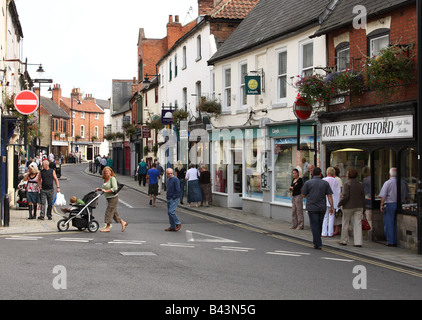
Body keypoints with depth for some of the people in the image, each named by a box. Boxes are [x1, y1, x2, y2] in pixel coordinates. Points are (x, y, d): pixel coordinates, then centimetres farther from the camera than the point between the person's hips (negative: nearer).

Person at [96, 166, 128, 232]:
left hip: (113, 198, -9)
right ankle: (123, 222, 24)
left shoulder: (112, 178, -14)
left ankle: (108, 227, 1)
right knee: (113, 212, 13)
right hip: (108, 198, 9)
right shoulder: (105, 179, 11)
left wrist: (106, 191, -24)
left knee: (109, 211, -6)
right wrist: (99, 189, 8)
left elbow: (114, 188, -25)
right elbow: (105, 188, 23)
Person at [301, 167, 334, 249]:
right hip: (322, 208, 3)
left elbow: (303, 195, -1)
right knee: (319, 225, 17)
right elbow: (329, 196, -2)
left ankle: (317, 244, -6)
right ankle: (317, 242, 26)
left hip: (312, 208, -3)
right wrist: (332, 207, 0)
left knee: (314, 225, -1)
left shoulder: (308, 183, -5)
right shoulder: (325, 183, 1)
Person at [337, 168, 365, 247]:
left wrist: (340, 203, -4)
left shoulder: (347, 184, -10)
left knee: (345, 223, 9)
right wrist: (363, 208, 14)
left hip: (348, 207, -5)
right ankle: (358, 242, -2)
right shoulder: (360, 184, 7)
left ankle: (344, 241, 18)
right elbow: (363, 197, 8)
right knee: (358, 224, 2)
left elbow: (346, 196, -18)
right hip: (359, 207, 5)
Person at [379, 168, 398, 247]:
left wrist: (381, 205, -6)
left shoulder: (387, 183, -8)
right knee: (396, 224, 10)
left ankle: (390, 242, 2)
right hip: (398, 204, 4)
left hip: (389, 204, -4)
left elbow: (383, 196, -11)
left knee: (389, 224, 1)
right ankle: (396, 241, 12)